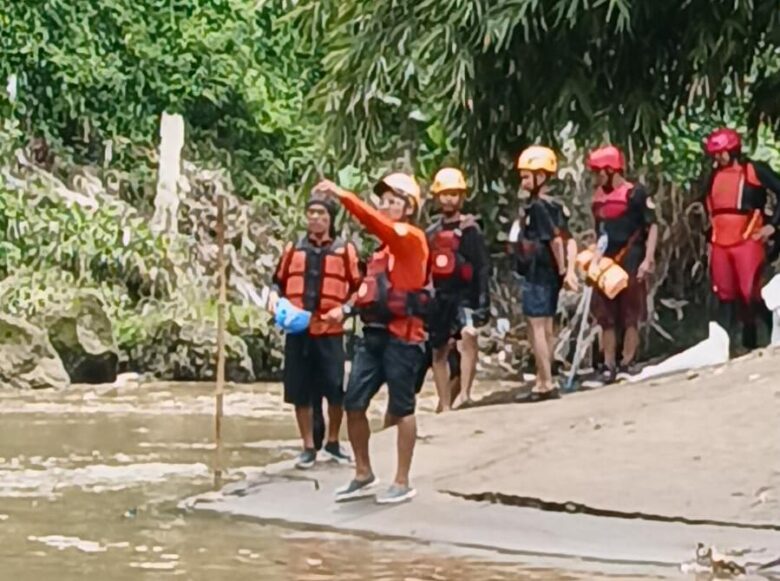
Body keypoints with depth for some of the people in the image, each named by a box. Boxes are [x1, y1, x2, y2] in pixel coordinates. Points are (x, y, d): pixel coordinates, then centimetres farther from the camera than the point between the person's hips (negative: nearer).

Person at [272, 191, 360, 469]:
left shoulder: (345, 249, 3)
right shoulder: (293, 249, 10)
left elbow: (359, 288, 2)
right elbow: (279, 283, 17)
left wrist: (344, 309, -14)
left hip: (330, 332, -2)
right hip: (297, 330, 2)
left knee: (335, 390, 0)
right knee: (300, 391, 3)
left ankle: (333, 442, 20)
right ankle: (309, 448, 14)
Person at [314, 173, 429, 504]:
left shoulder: (412, 238, -7)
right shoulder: (385, 245, 19)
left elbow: (379, 224, -26)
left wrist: (343, 196, -33)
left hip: (402, 335, -8)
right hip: (373, 333, 8)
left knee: (401, 409, 0)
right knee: (353, 404, 5)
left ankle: (402, 483, 6)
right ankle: (364, 475, 17)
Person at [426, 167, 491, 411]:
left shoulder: (469, 230, -4)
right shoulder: (432, 233, 12)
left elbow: (482, 269, -9)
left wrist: (483, 304, -16)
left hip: (464, 295, -6)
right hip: (440, 298, 6)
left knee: (468, 335, -32)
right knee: (439, 352, 10)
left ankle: (464, 393, -34)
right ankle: (445, 405, 20)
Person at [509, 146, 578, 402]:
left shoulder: (538, 206, -16)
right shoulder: (554, 205, 11)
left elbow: (556, 239, -24)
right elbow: (569, 240, 8)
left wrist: (562, 270, -15)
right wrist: (569, 270, 2)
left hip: (537, 274, -9)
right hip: (548, 274, 9)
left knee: (536, 326, -6)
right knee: (545, 326, 14)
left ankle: (546, 384, -6)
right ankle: (543, 382, 22)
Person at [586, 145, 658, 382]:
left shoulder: (636, 194, -8)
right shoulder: (599, 197, 13)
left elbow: (652, 227, -9)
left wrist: (648, 260, -16)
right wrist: (594, 258, 17)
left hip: (630, 264, -7)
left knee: (630, 317, 1)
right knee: (606, 317, 7)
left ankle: (627, 364, 6)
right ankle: (609, 366, 12)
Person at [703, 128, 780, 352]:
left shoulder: (755, 171, -2)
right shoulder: (715, 176, 17)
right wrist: (710, 241, 23)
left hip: (748, 241, -6)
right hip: (720, 245, 6)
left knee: (750, 293, -14)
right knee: (725, 296, 6)